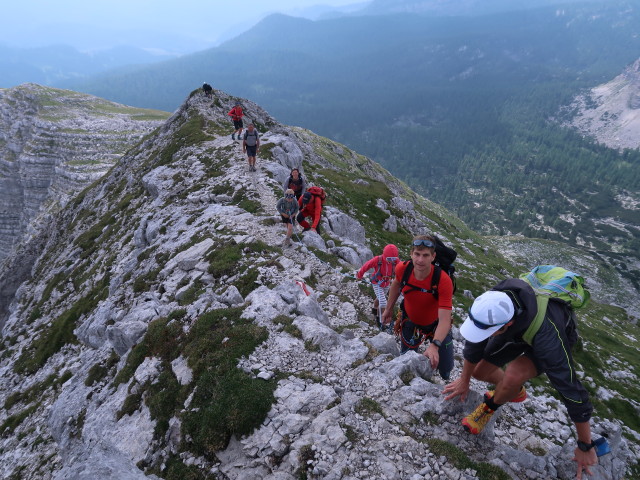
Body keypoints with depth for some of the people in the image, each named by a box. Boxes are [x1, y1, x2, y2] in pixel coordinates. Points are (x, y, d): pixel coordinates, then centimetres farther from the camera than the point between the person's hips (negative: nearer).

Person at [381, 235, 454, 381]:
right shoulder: (402, 269, -26)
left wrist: (434, 346, -53)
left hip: (436, 324, -2)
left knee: (445, 371, 5)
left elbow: (444, 319, -39)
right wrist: (389, 309, 9)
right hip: (410, 322, 2)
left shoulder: (443, 280, -36)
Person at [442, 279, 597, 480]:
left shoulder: (547, 336, -47)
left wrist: (585, 447, -25)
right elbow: (474, 345, -15)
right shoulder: (493, 303, -33)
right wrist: (464, 381, 1)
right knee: (480, 371, 3)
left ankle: (491, 406, 4)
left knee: (513, 376, -31)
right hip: (519, 328, 5)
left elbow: (571, 390, -37)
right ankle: (515, 392, 36)